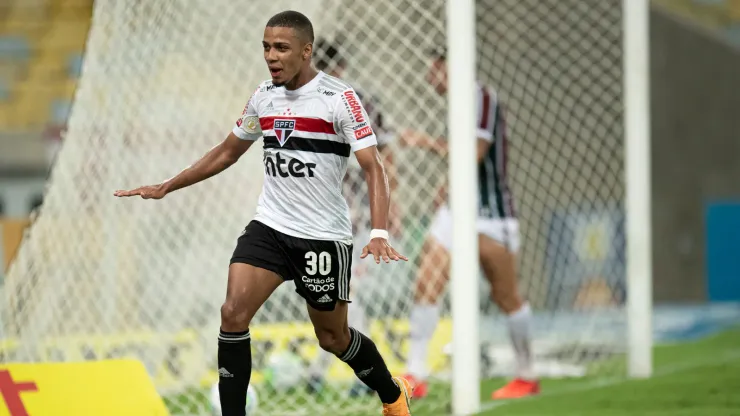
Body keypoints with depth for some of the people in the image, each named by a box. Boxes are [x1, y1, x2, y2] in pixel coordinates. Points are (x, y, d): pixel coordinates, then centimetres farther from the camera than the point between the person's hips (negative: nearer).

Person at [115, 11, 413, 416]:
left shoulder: (338, 98, -13)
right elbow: (227, 152, 19)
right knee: (233, 313, -15)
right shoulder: (264, 96, 4)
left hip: (323, 235, -4)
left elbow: (373, 169, -18)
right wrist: (166, 187, 17)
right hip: (269, 227, 4)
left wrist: (379, 234, -32)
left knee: (333, 337, 8)